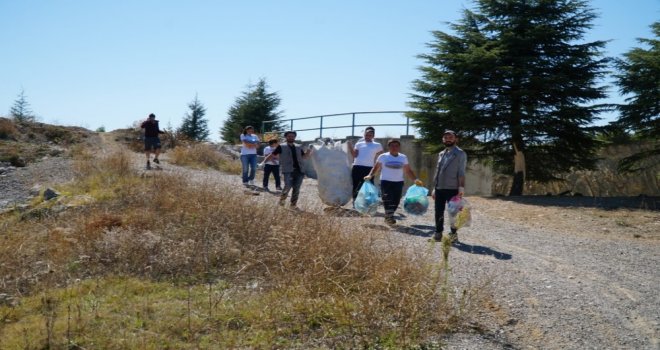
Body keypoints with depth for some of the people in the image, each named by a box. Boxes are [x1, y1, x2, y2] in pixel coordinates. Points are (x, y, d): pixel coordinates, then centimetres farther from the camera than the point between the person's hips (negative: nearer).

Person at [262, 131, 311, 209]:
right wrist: (263, 162, -6)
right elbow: (271, 155, 4)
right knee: (288, 186, -16)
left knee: (296, 188, 2)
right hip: (288, 171, -4)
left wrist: (308, 152, -2)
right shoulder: (282, 147, 5)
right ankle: (282, 198, 11)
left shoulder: (298, 147, 18)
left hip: (299, 170, 4)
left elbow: (304, 157, 18)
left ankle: (293, 204, 13)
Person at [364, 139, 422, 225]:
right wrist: (370, 175, -11)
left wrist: (415, 180, 6)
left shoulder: (403, 158, 12)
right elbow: (376, 168, 5)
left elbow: (408, 171, 15)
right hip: (386, 181, -3)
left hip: (399, 182, 3)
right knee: (387, 199, -17)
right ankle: (389, 217, -13)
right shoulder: (383, 157, 3)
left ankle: (388, 217, 16)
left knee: (396, 201, -1)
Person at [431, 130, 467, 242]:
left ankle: (454, 234, 10)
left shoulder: (460, 154, -3)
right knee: (439, 212, 8)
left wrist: (461, 188, -18)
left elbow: (461, 172, -10)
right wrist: (434, 188, 15)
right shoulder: (441, 154, 16)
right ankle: (438, 233, 16)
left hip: (452, 188, -6)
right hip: (439, 188, 6)